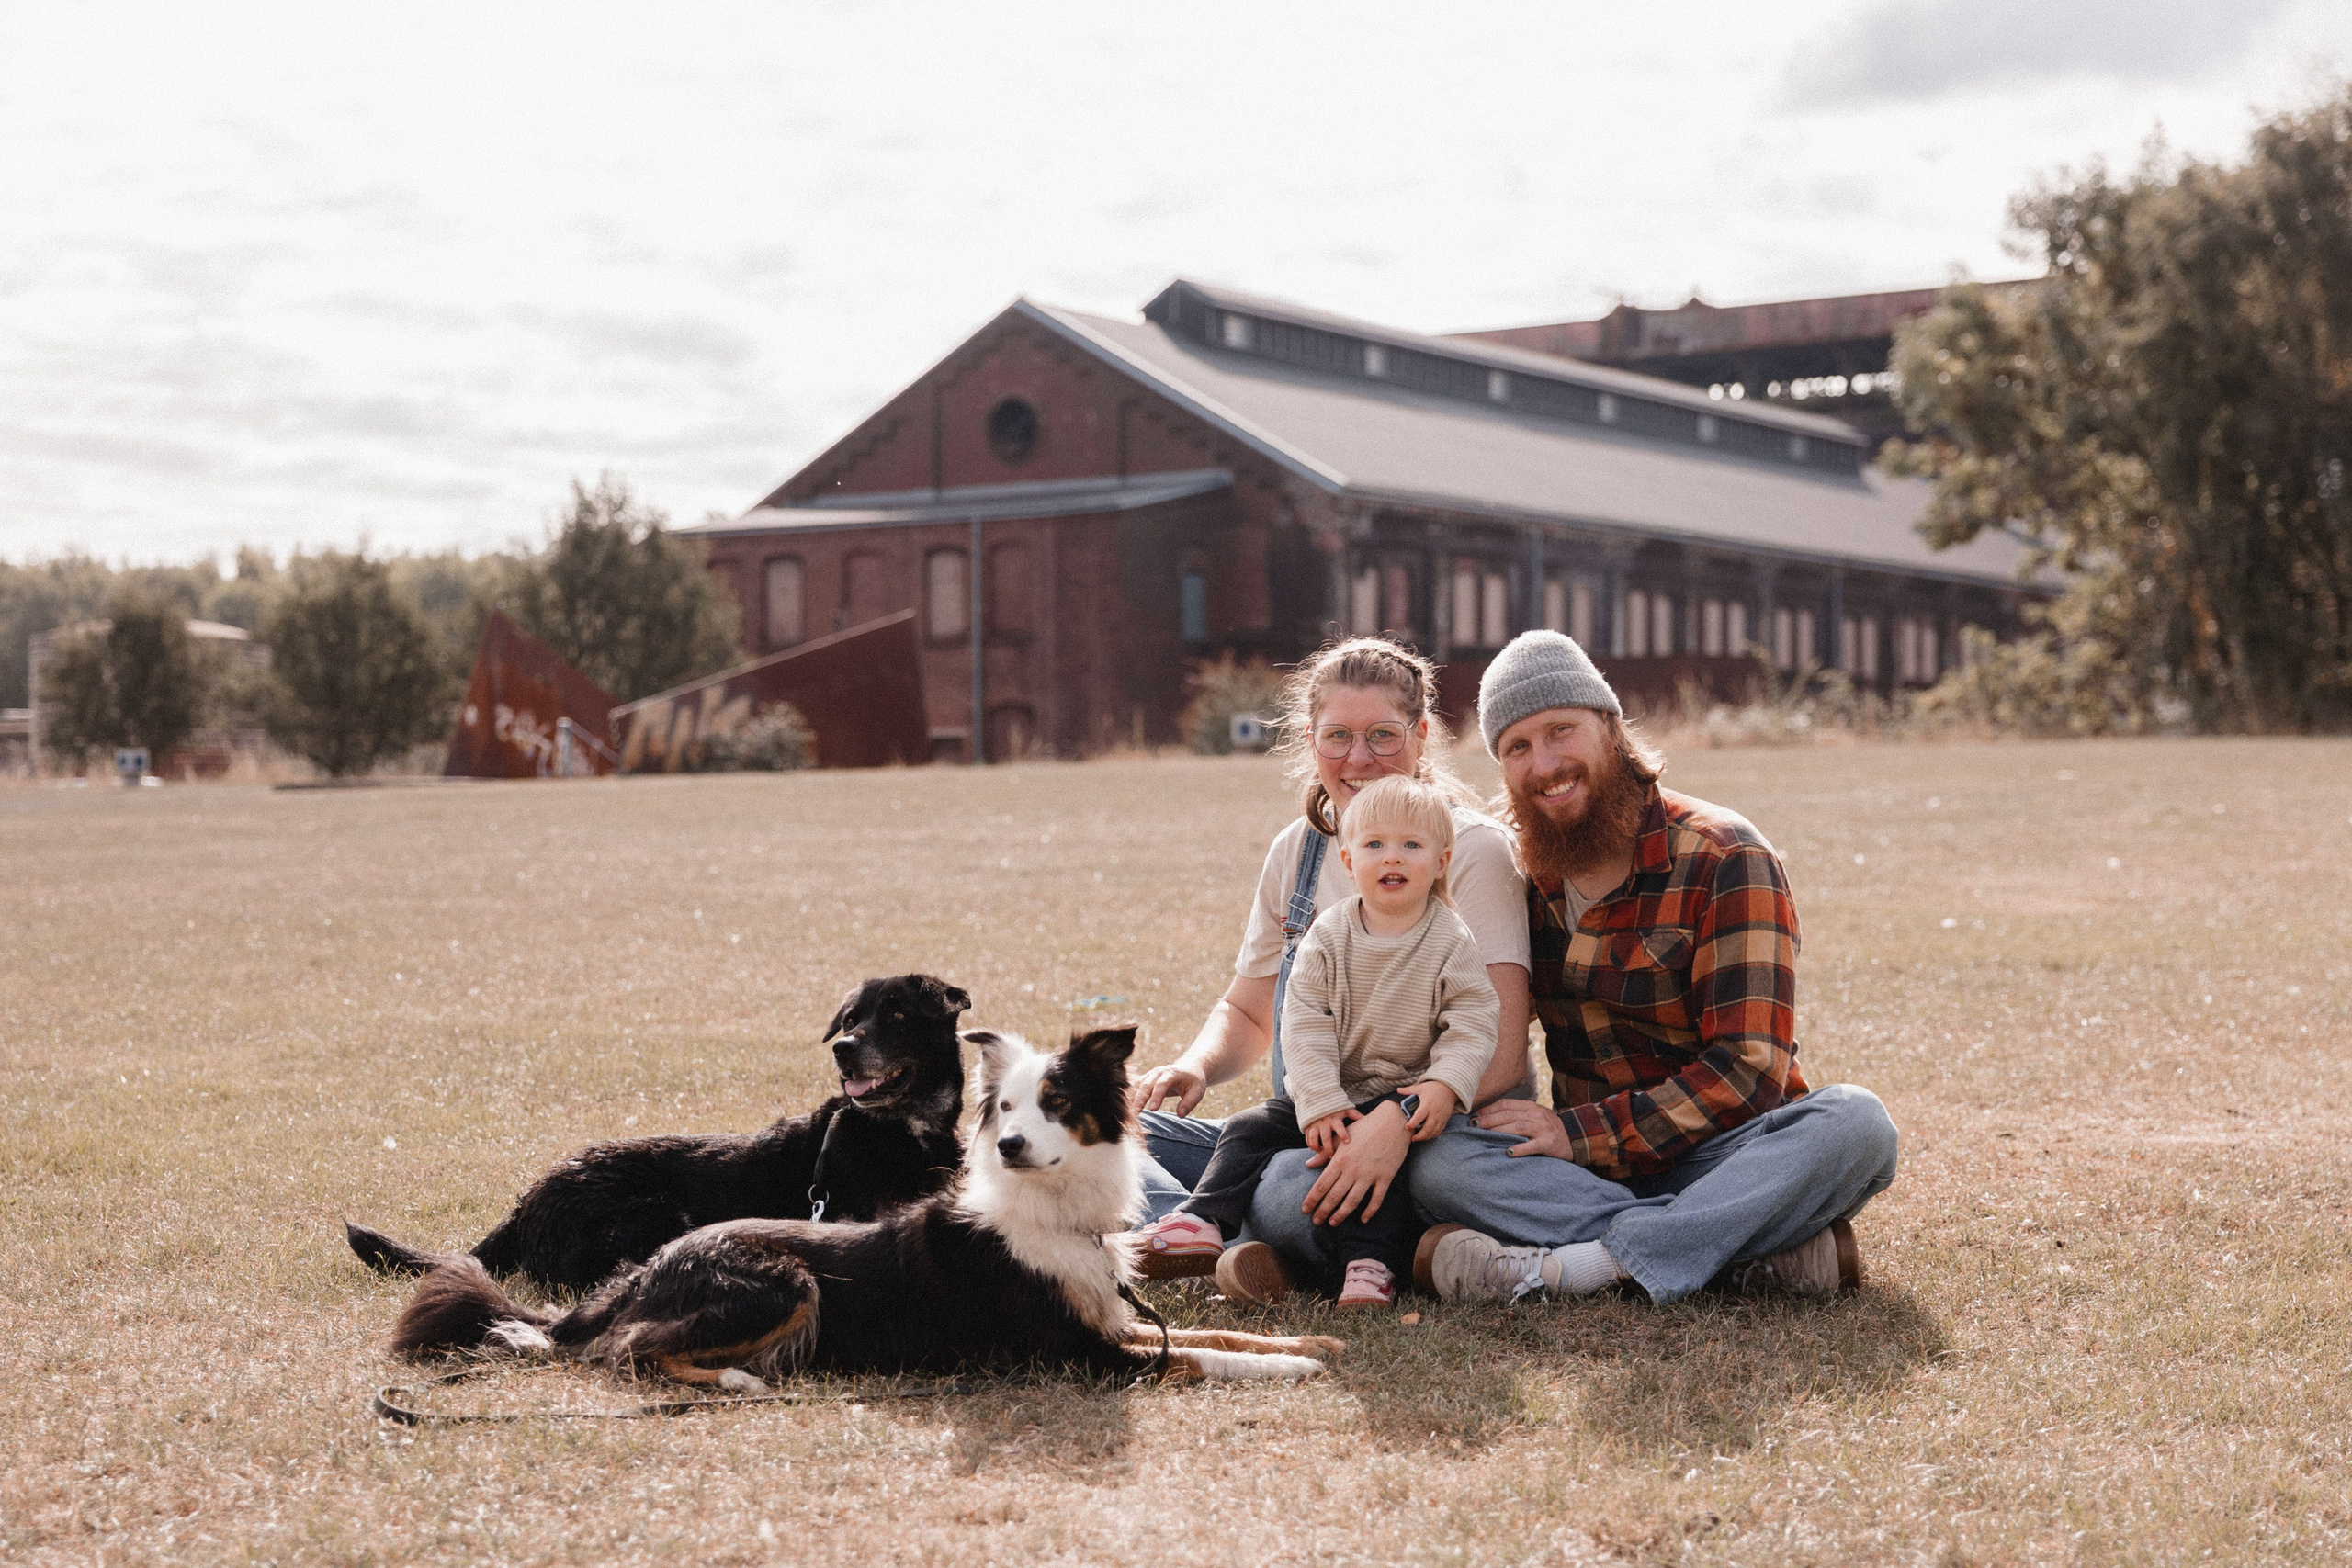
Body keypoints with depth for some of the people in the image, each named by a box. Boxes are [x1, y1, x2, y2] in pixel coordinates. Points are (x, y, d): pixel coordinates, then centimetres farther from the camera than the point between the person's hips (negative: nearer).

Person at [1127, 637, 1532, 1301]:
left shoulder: (1473, 850, -9)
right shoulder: (1296, 852, 9)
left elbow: (1500, 1051, -18)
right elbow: (1248, 1012, 20)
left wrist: (1400, 1117, -35)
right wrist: (1194, 1067, -3)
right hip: (1306, 1134, 7)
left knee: (1295, 1195, -39)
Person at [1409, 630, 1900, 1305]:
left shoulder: (1725, 858, -7)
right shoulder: (1523, 875, 9)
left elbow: (1750, 1068, -15)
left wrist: (1581, 1132, -21)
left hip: (1720, 1154, -3)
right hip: (1590, 1167, 3)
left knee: (1854, 1123, -34)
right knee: (1437, 1160, -27)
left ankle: (1564, 1266, -41)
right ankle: (1762, 1252, -34)